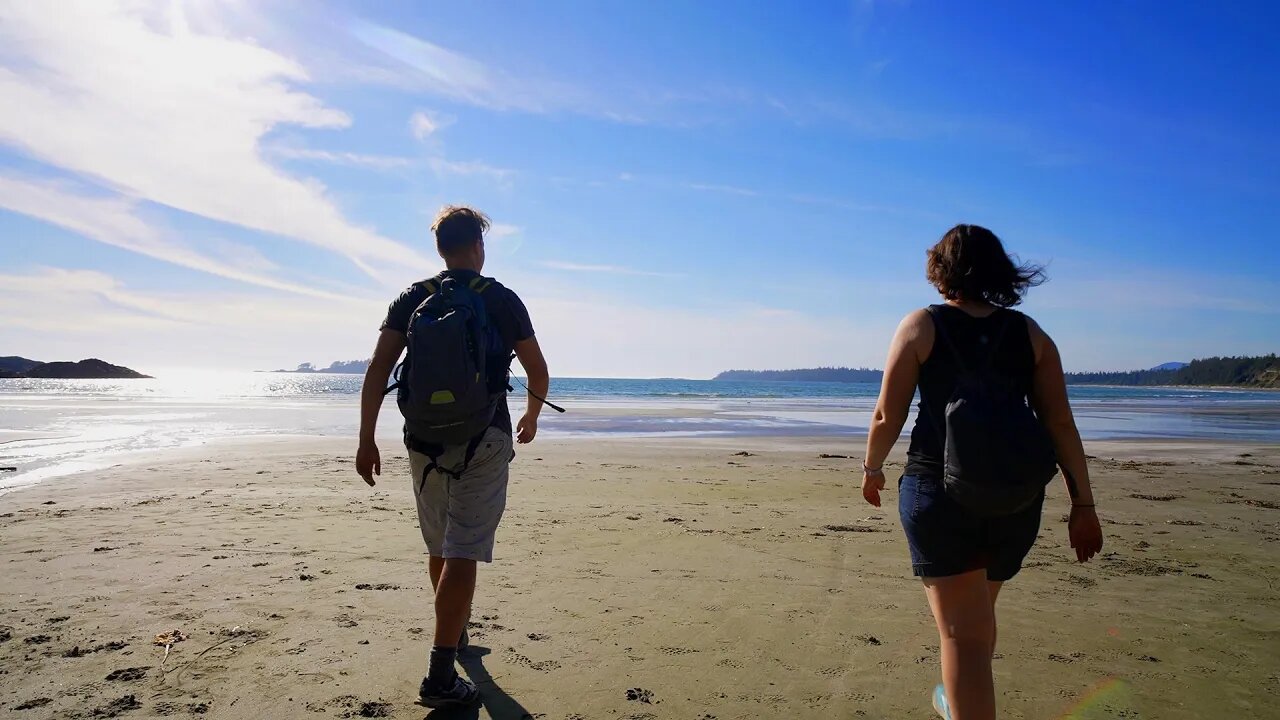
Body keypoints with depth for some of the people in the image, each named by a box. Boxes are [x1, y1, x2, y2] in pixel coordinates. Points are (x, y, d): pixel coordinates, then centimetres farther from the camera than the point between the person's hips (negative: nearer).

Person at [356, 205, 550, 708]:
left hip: (425, 440, 4)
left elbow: (377, 371, -4)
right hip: (484, 440, -3)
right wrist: (531, 418, 24)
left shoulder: (412, 300, 5)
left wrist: (366, 440, -2)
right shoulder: (503, 301, 0)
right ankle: (441, 675, -9)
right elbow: (539, 373, 7)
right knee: (462, 554, -5)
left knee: (440, 547, 20)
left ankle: (455, 634, 39)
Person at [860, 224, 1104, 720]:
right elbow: (1060, 424, 0)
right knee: (978, 610, 26)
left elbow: (887, 416, -6)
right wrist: (1082, 504, 4)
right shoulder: (1030, 333, 4)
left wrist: (872, 468, 11)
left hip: (939, 488, -4)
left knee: (963, 632, -1)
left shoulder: (921, 326, -4)